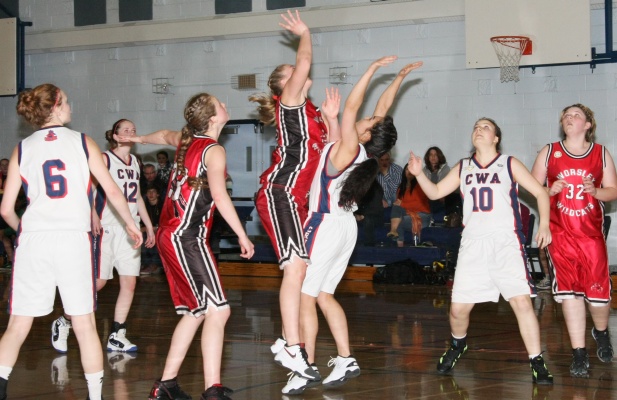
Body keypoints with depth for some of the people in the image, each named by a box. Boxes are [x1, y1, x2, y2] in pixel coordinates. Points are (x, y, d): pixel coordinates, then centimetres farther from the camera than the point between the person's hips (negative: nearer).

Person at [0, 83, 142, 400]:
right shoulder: (82, 142, 6)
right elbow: (112, 191, 5)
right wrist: (130, 223, 21)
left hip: (33, 241, 1)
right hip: (73, 238, -1)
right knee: (85, 326, 6)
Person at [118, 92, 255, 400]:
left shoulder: (186, 140, 15)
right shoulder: (213, 150, -10)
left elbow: (165, 136, 37)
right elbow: (219, 194, -22)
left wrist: (139, 139, 59)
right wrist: (242, 235, -22)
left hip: (170, 235, 10)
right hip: (187, 237, -10)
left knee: (195, 312, 16)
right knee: (217, 310, -15)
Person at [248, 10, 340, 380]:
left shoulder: (312, 111, 22)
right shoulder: (289, 100, -1)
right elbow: (304, 63, -14)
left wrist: (331, 116, 9)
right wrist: (305, 34, 2)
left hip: (296, 198, 9)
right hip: (278, 193, -9)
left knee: (301, 268, 8)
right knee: (296, 266, -17)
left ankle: (287, 341, 14)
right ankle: (292, 347, -20)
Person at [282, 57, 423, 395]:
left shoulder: (348, 150, -18)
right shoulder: (364, 152, 0)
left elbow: (351, 106, -23)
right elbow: (383, 106, 9)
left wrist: (373, 69, -21)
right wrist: (401, 75, 15)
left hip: (324, 225, -8)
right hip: (345, 227, 8)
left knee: (305, 296, -5)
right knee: (324, 296, 14)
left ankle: (307, 368, -6)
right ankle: (346, 361, 13)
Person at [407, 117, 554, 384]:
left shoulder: (509, 164, 6)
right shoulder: (463, 167, 15)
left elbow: (540, 193, 5)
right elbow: (435, 192, 15)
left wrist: (544, 224, -8)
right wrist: (419, 174, -4)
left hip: (506, 244, -3)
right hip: (473, 245, 3)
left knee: (522, 302, -16)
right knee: (458, 308, 3)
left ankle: (537, 364, -8)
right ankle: (458, 346, 34)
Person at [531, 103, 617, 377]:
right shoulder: (549, 152, 6)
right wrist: (551, 190, -13)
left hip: (591, 232, 0)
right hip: (560, 232, 0)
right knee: (569, 289, -7)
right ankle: (579, 353, -1)